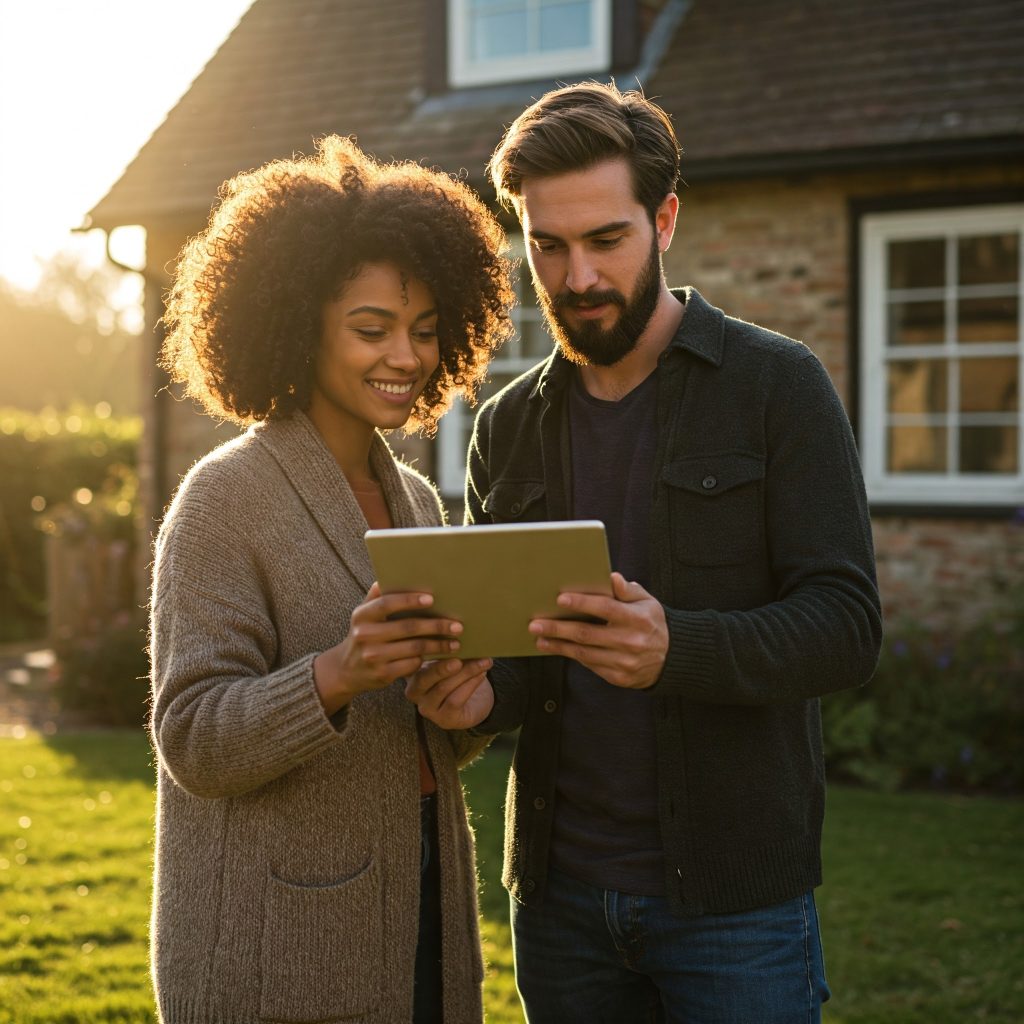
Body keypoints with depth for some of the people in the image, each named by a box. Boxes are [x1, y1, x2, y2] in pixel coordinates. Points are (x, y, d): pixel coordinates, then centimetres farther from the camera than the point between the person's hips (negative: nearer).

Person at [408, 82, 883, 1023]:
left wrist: (675, 649, -30)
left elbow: (847, 628, -12)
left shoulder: (779, 386, -5)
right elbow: (501, 649, 12)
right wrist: (480, 695, -12)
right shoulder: (508, 426, 8)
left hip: (734, 891, -4)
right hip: (560, 891, 4)